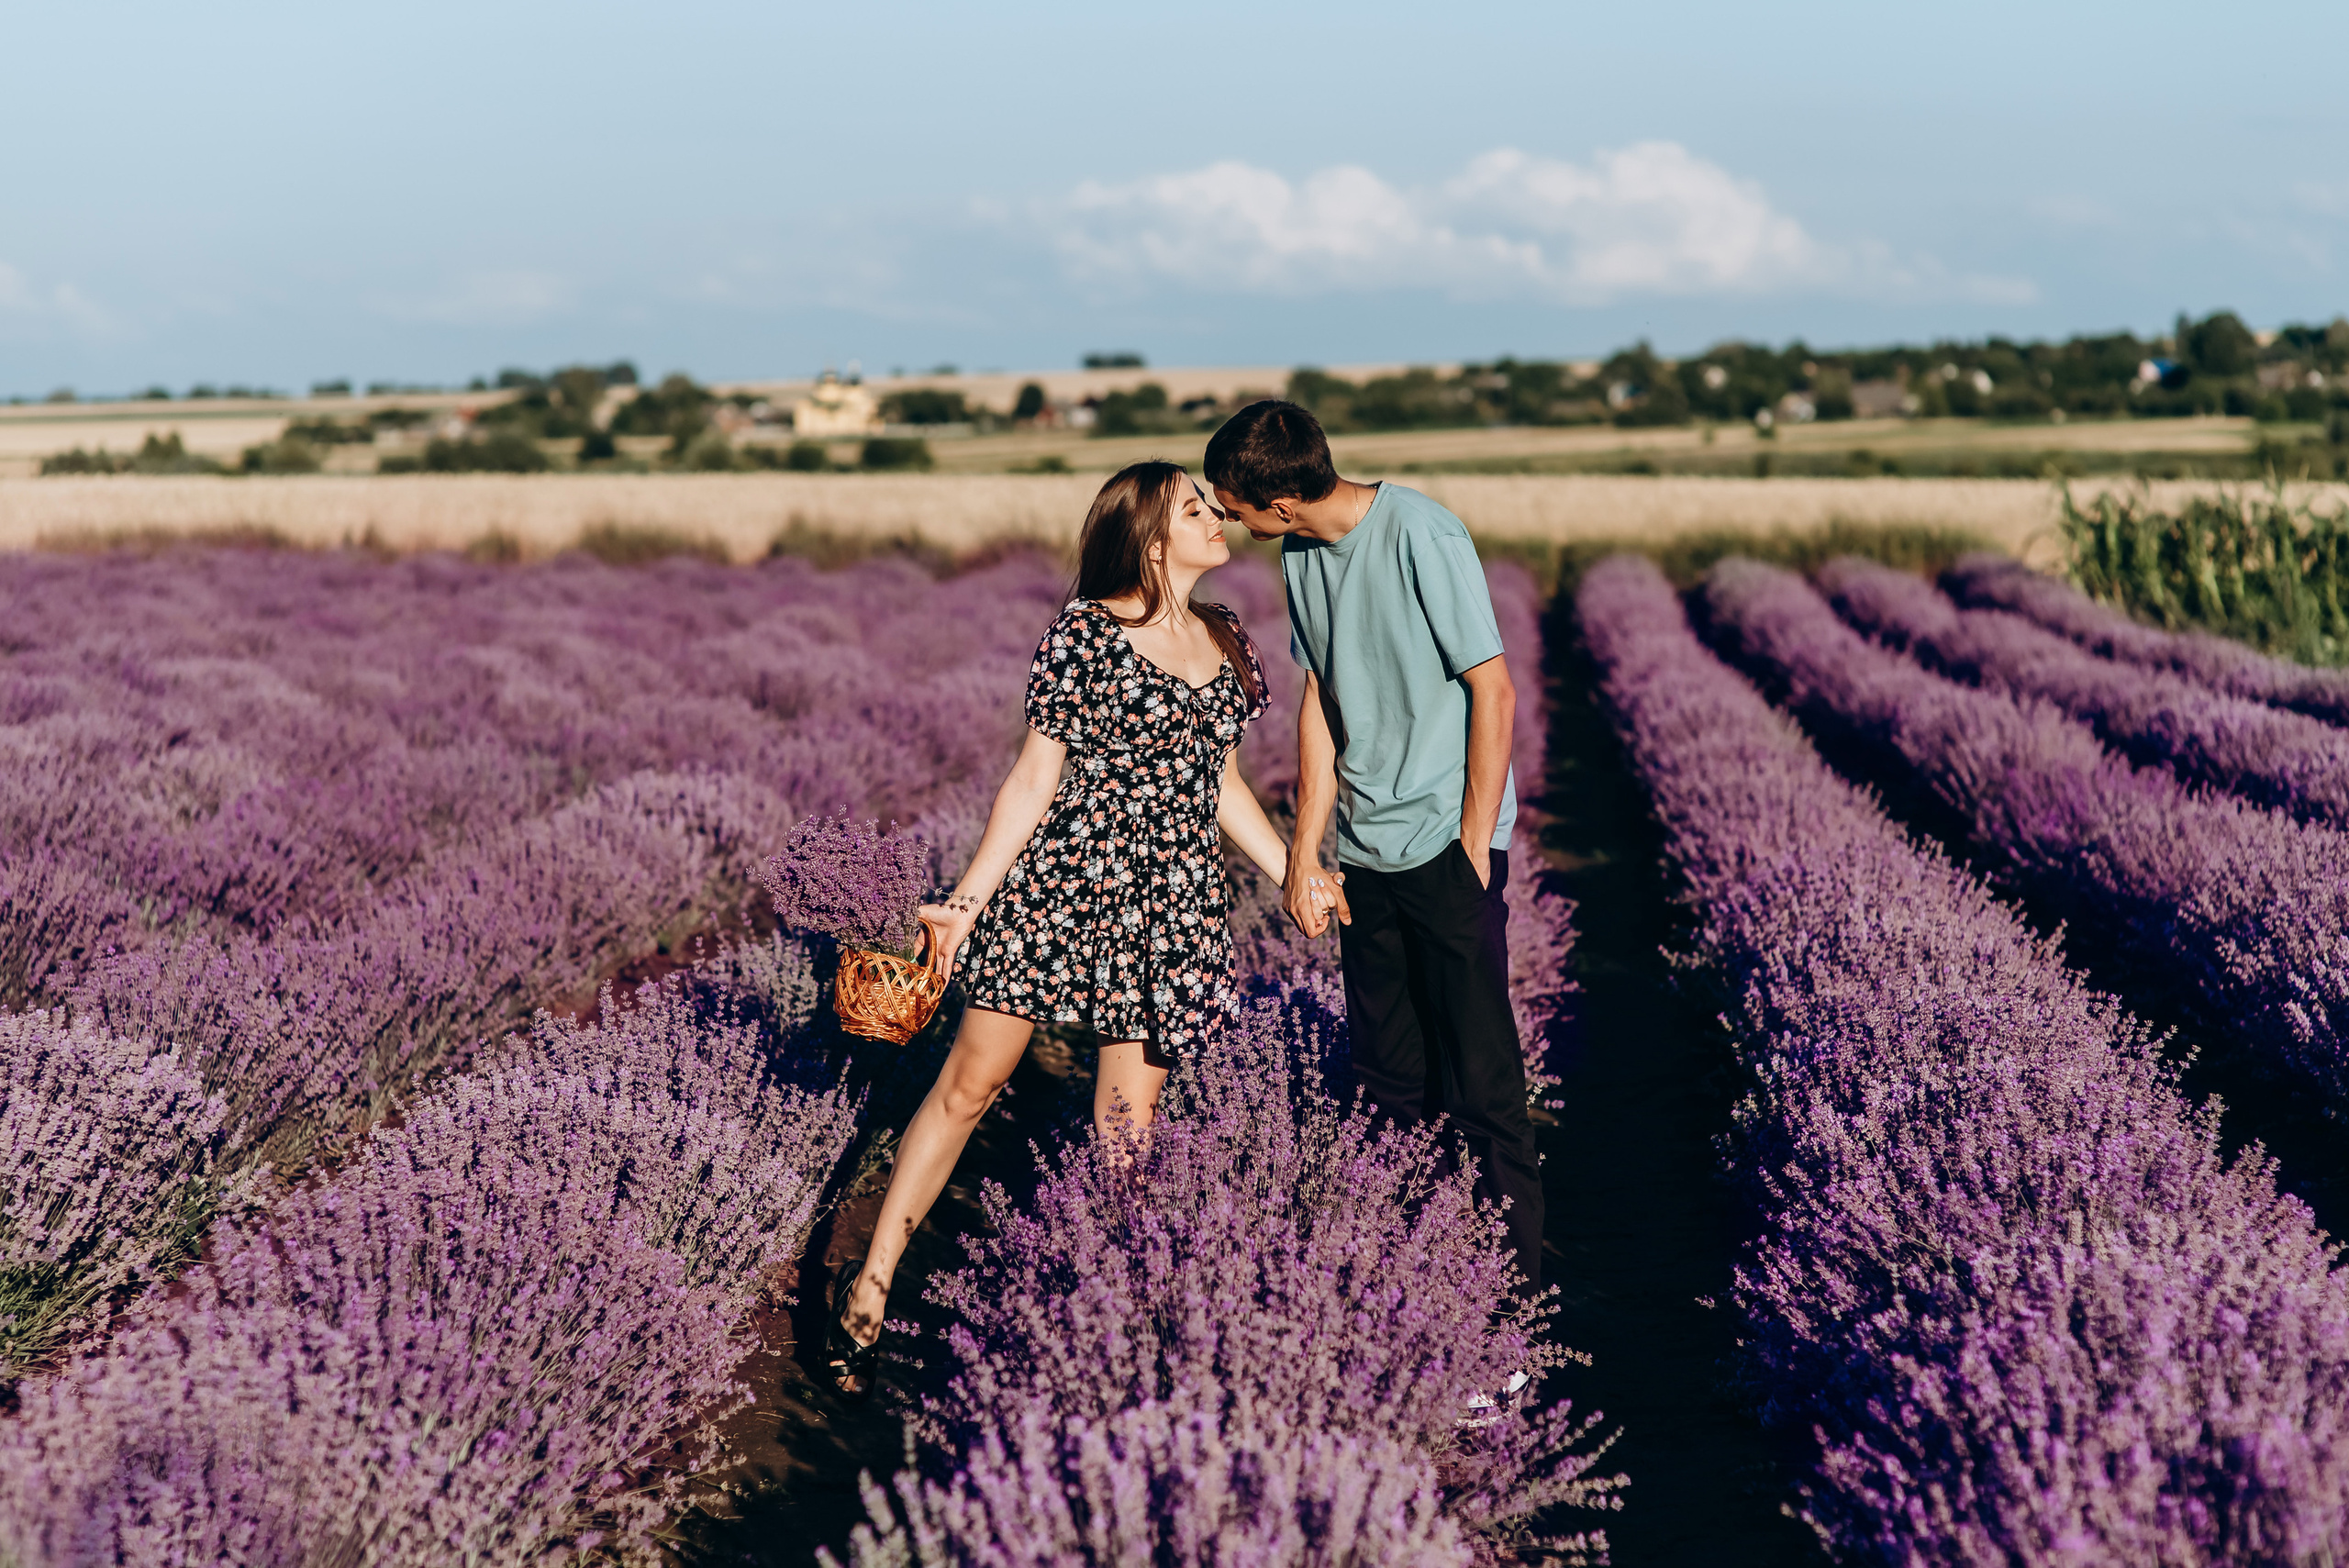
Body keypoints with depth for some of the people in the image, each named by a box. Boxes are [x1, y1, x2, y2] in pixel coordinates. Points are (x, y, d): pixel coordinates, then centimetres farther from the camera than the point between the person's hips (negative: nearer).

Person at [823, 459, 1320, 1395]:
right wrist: (967, 900, -8)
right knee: (970, 1081, -1)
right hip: (1061, 878, -4)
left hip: (1174, 902, 5)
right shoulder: (1084, 634, -3)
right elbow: (1037, 777, -3)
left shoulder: (1225, 639, 13)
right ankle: (870, 1285, 10)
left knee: (1127, 1118, 3)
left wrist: (1298, 879, 20)